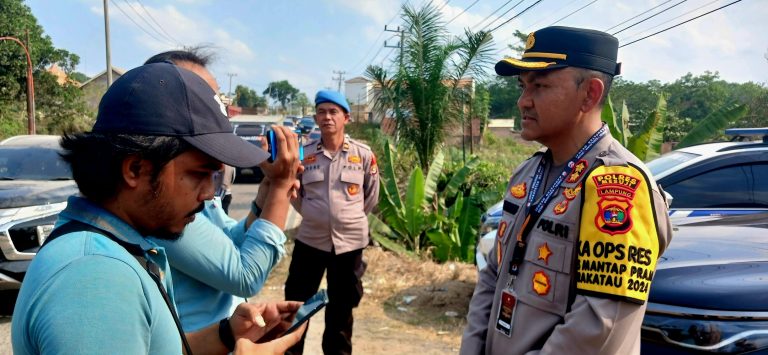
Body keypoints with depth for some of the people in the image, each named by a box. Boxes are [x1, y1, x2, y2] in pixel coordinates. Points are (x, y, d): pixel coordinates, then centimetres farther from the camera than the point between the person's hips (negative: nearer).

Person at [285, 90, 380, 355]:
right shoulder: (303, 153, -3)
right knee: (296, 302, 10)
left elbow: (371, 198, 6)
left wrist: (350, 218, 9)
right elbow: (295, 193, 9)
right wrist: (313, 215, 6)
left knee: (342, 307, 14)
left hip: (350, 242, 0)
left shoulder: (364, 155, -5)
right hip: (310, 240, 1)